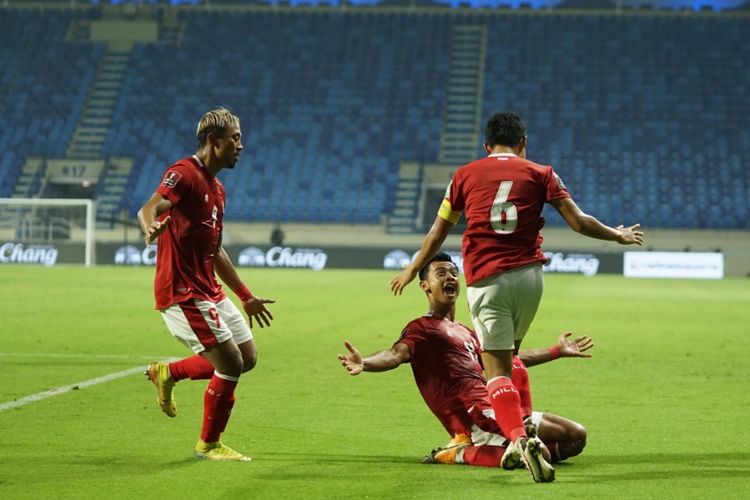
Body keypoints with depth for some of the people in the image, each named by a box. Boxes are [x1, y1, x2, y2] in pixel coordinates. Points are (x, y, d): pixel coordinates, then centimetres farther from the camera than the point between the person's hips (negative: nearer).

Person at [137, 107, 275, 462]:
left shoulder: (216, 189, 17)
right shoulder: (184, 174, -12)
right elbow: (149, 208, -29)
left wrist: (246, 296, 28)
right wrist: (150, 228, -53)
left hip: (210, 292, 9)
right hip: (183, 292, -9)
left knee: (247, 357, 10)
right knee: (231, 363, -10)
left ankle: (168, 373, 26)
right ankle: (208, 445, 7)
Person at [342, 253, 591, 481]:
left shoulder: (466, 333, 27)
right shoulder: (422, 328, 1)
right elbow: (396, 354, -19)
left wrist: (557, 351, 47)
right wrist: (364, 363, -42)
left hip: (495, 412, 9)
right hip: (475, 419, -9)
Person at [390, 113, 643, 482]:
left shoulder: (465, 175, 13)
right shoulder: (539, 174, 12)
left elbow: (438, 232, 19)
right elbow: (578, 221, 6)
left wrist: (412, 271, 33)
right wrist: (617, 235, 23)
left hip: (484, 280, -1)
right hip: (529, 275, 1)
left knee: (496, 368, -4)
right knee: (510, 357, 21)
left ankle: (517, 436, -23)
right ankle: (520, 422, 18)